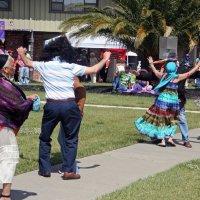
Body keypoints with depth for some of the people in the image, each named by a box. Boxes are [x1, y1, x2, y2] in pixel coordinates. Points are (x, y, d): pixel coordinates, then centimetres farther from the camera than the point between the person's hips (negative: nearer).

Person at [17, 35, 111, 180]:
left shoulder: (44, 66, 3)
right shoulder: (72, 67, -2)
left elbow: (28, 63, 22)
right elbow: (94, 70, 4)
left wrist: (22, 54, 43)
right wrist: (105, 59, 21)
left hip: (51, 106, 1)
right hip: (69, 106, -1)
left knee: (45, 138, 18)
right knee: (71, 139, 10)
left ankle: (45, 169, 19)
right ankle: (68, 171, 6)